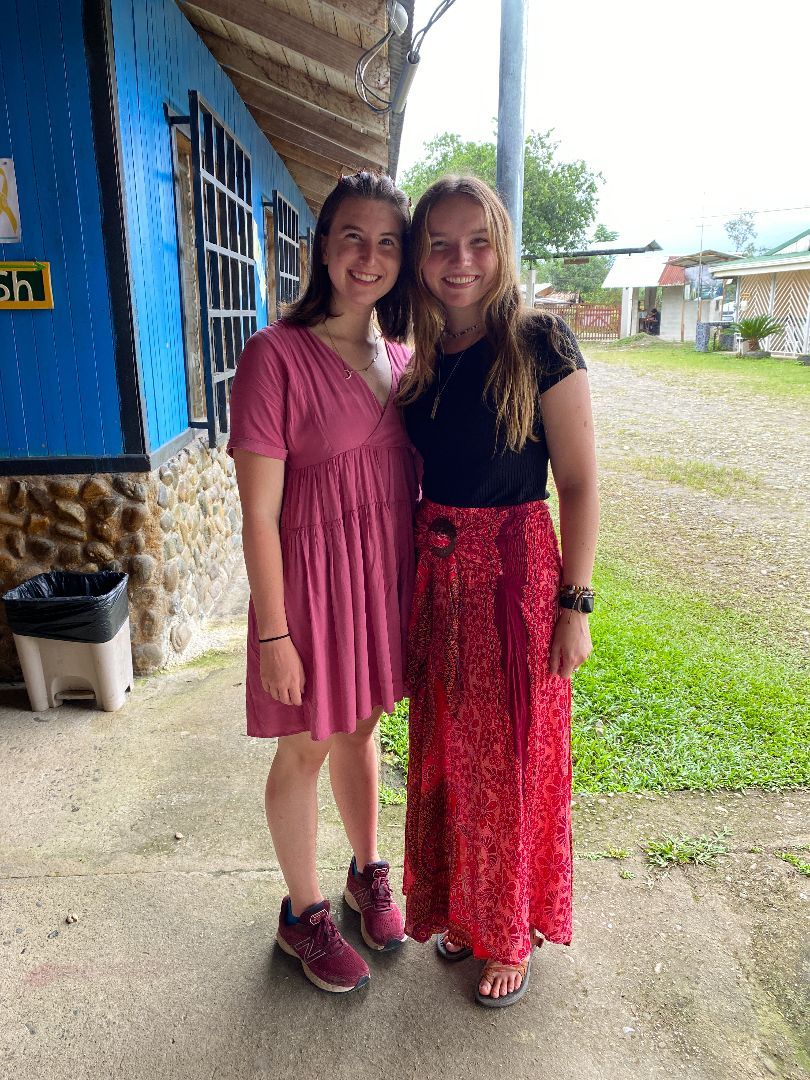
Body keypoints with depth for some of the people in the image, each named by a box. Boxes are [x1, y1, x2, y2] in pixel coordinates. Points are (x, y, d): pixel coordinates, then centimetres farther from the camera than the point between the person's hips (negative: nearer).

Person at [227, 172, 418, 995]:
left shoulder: (400, 356, 5)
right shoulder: (277, 354, -16)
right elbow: (259, 513, -15)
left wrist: (419, 579, 12)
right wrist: (273, 633, -14)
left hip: (388, 569, 6)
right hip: (315, 569, -6)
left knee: (362, 726, 23)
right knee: (306, 748, 12)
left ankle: (368, 873, 46)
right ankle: (303, 913, 36)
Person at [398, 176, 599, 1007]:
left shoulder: (539, 343, -9)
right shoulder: (420, 363, 7)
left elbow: (578, 482, -9)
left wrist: (575, 604, -12)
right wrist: (409, 581, 11)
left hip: (517, 571, -5)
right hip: (436, 575, 5)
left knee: (512, 758, 10)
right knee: (445, 751, 17)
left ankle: (513, 933, 34)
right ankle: (461, 906, 42)